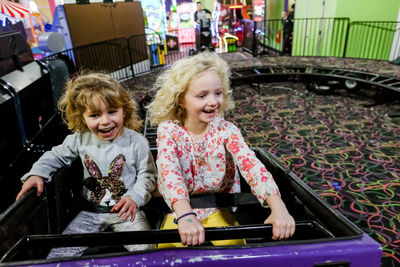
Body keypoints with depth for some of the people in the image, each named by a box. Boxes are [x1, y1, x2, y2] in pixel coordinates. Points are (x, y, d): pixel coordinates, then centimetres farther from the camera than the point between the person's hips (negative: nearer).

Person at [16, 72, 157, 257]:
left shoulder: (136, 142, -14)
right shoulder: (80, 139, -4)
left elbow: (147, 175, -8)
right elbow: (57, 156, 14)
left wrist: (134, 198, -22)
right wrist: (37, 173, 0)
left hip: (126, 210, -3)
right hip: (90, 212, 4)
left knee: (145, 250, -19)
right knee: (58, 255, 0)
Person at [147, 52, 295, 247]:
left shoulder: (226, 130, -10)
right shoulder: (168, 130, -13)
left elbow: (251, 165, -24)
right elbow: (169, 171, -29)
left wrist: (278, 207, -41)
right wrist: (185, 215, -46)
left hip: (218, 210, 1)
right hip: (180, 210, 0)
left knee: (233, 244, -24)